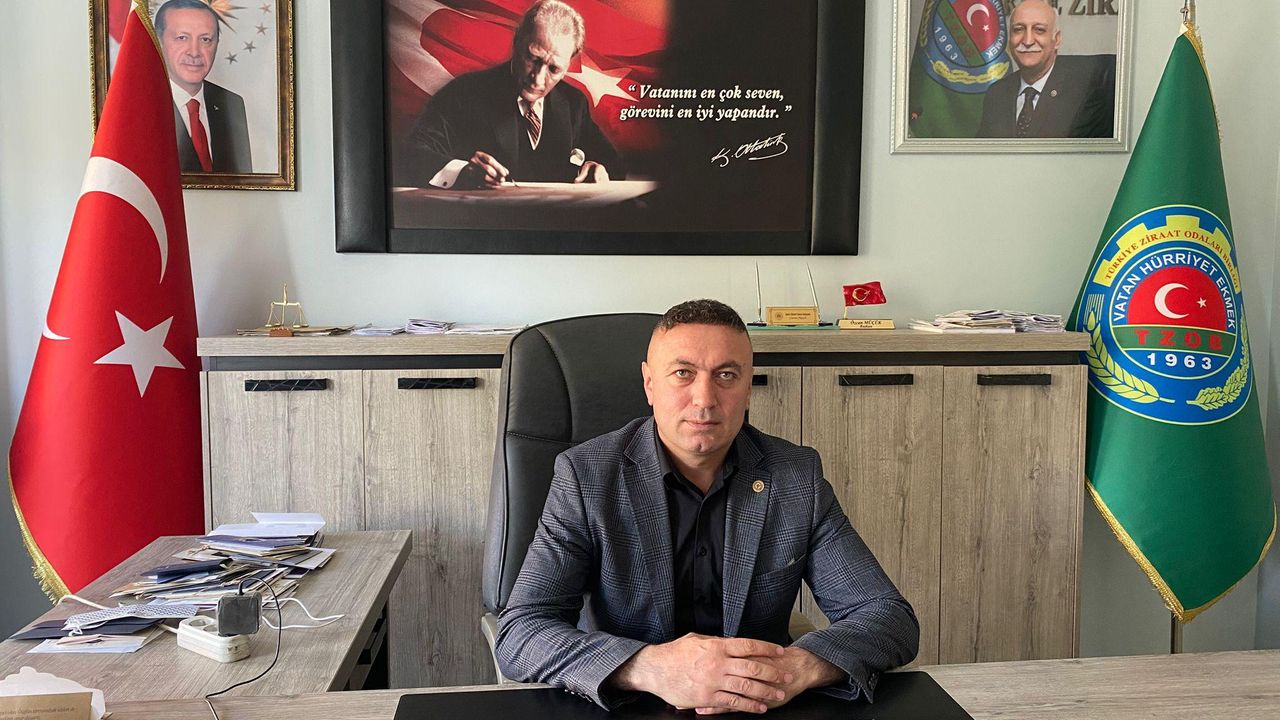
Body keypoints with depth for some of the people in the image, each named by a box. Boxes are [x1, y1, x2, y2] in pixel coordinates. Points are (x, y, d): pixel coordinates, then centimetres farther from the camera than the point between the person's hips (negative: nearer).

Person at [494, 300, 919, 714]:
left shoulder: (799, 476, -1)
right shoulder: (585, 476, -7)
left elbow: (892, 619, -3)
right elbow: (518, 635, -15)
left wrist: (801, 666, -25)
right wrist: (651, 668, -32)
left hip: (761, 711, 3)